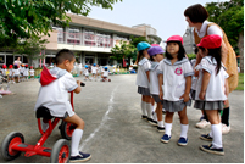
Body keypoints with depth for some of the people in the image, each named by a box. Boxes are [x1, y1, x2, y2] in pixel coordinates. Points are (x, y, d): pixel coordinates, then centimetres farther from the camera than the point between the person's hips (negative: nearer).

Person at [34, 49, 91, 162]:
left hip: (41, 107, 8)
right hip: (59, 109, -7)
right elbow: (77, 91, 6)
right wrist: (78, 84, 28)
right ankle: (74, 154, -2)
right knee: (80, 123, 3)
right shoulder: (66, 76, -3)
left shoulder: (47, 73, 15)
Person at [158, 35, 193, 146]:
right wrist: (161, 90, 2)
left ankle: (184, 136, 20)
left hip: (180, 94, -3)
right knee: (168, 114, 15)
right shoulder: (163, 62, 4)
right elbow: (160, 76, 8)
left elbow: (188, 78, -6)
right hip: (167, 94, 3)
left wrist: (187, 93, -10)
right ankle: (167, 133, 27)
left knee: (182, 115, 8)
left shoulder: (184, 62, -6)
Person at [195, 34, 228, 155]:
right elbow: (225, 80, 15)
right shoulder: (220, 62, 18)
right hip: (219, 94, 9)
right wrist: (225, 95, 17)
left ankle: (218, 147, -5)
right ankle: (216, 143, 24)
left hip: (210, 94, -9)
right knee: (216, 119, 17)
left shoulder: (206, 60, -6)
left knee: (213, 119, -7)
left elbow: (207, 75, -19)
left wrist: (202, 91, -18)